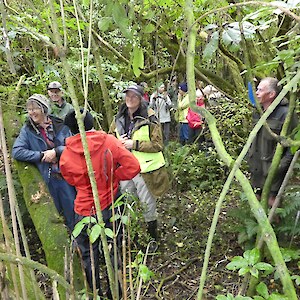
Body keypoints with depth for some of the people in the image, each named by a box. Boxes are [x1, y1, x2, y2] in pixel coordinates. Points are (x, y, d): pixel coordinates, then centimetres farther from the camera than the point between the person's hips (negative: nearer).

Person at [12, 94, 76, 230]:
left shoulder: (60, 126, -1)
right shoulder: (27, 130, 0)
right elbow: (16, 152, -8)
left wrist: (56, 151, -17)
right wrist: (41, 155, -14)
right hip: (48, 180, 0)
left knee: (74, 208, 9)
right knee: (57, 213, 11)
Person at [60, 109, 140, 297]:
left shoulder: (66, 156, -11)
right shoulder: (108, 142, -14)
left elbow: (72, 180, 6)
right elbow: (133, 166, -17)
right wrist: (112, 177, -5)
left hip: (85, 212, -1)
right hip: (110, 206, 1)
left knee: (89, 255, 20)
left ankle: (95, 292, 37)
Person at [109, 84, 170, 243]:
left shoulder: (149, 118, -11)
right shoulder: (118, 119, 6)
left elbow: (158, 145, -13)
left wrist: (134, 144, -20)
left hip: (144, 168, -5)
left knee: (147, 204, 10)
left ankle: (152, 234, 33)